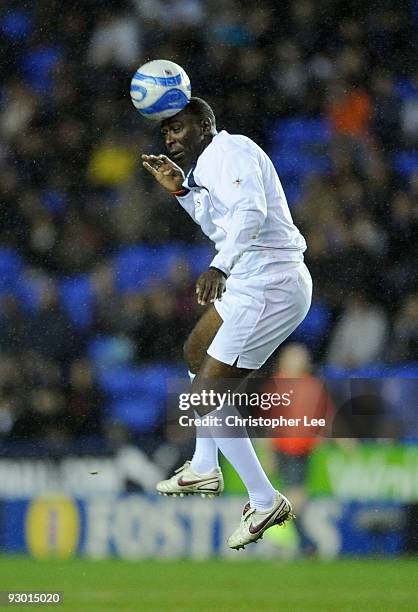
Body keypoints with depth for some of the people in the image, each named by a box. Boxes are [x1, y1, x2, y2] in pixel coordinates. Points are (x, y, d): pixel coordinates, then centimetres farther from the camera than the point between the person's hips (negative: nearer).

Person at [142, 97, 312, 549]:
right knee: (196, 352, 30)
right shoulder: (210, 161, 17)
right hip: (252, 285, 11)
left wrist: (220, 267, -47)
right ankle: (204, 470, 40)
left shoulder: (228, 151, -15)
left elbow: (251, 211, -34)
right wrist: (181, 190, 17)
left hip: (268, 291, -11)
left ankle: (264, 502, -4)